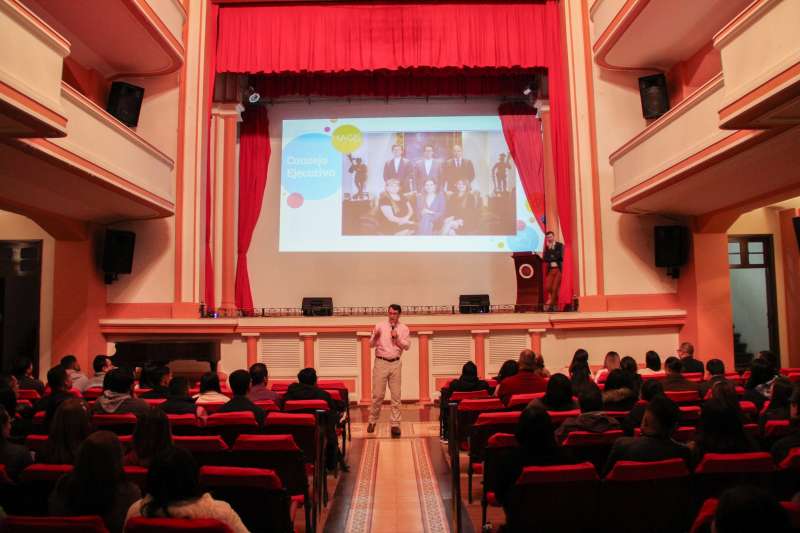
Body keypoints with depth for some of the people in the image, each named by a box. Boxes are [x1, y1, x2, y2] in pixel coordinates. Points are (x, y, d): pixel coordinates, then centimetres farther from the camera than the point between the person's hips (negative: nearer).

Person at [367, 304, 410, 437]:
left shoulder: (403, 328, 6)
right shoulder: (379, 326, 3)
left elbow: (407, 346, 0)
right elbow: (371, 344, 2)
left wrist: (397, 339, -14)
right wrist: (375, 337, -18)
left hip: (395, 363, 1)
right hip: (381, 362, -1)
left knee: (396, 395, 2)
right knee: (378, 394, 1)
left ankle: (395, 424, 9)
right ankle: (372, 421, 18)